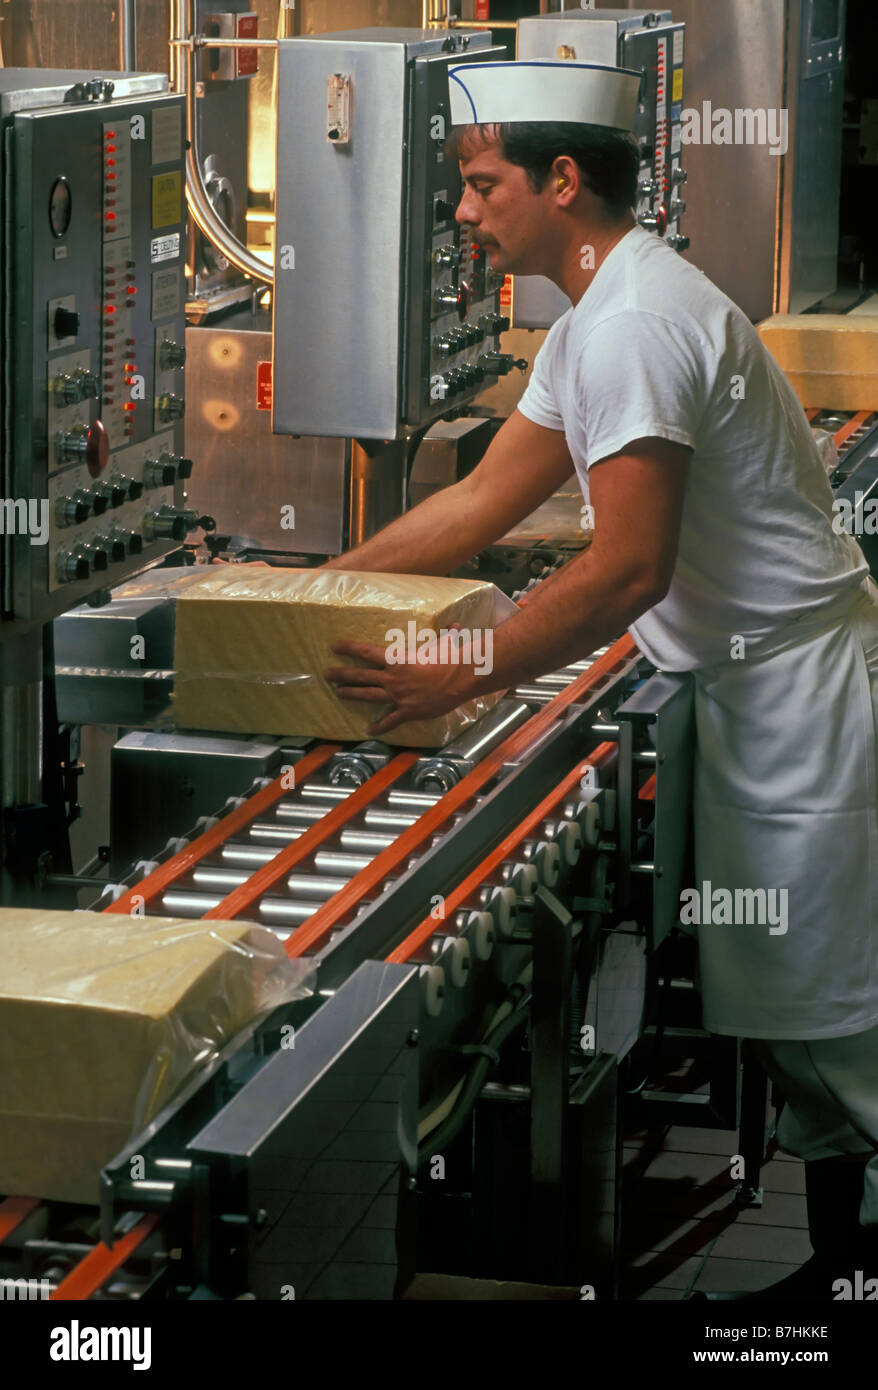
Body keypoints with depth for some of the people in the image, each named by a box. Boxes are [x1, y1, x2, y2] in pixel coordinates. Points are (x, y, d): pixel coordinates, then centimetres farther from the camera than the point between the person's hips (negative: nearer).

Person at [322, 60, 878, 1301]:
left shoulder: (637, 323, -21)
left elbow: (629, 570, -25)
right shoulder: (599, 317, 13)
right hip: (755, 692, 10)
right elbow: (481, 502, 18)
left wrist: (457, 682, -21)